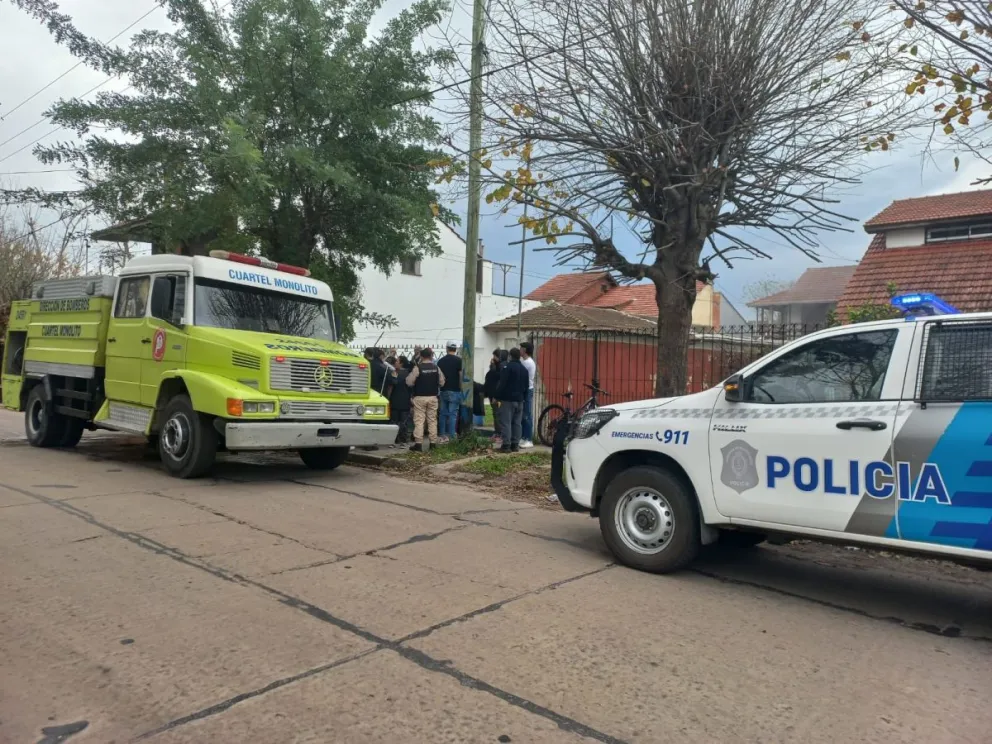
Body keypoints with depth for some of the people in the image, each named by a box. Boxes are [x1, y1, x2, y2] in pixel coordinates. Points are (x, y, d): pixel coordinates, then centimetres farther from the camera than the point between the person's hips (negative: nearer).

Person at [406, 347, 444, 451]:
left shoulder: (418, 368, -11)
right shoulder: (436, 368, 1)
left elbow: (409, 382, -9)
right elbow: (442, 383, 5)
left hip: (419, 397, -3)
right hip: (433, 397, 4)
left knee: (419, 420, 0)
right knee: (432, 420, 11)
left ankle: (418, 443, -3)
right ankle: (433, 442, 13)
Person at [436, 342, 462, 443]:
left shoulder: (440, 361, 7)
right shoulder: (458, 360, -7)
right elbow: (461, 375, -11)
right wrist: (461, 388, -2)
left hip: (443, 390, 5)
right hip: (454, 390, -4)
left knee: (443, 413, 11)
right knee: (453, 414, -3)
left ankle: (443, 436, 13)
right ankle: (451, 437, -5)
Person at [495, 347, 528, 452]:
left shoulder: (507, 367, -10)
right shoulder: (524, 369, 13)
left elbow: (502, 384, -15)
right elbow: (526, 386, 17)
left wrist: (497, 396, -10)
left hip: (508, 399, -7)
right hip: (519, 400, 7)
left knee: (506, 423, -7)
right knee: (517, 423, 9)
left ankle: (506, 445, -10)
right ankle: (515, 445, 9)